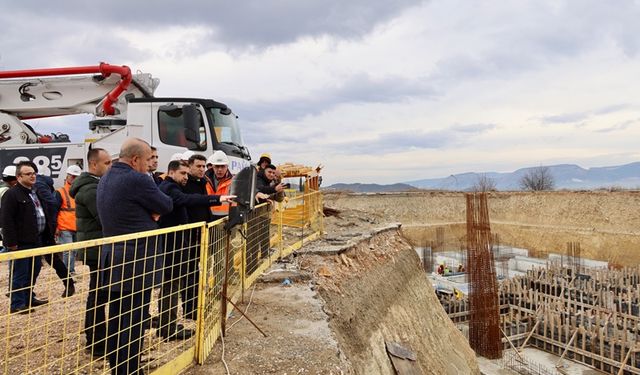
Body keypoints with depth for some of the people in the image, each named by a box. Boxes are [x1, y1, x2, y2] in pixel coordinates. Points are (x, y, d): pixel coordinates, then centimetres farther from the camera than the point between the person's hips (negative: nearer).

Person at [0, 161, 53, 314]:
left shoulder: (36, 193, 16)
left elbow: (43, 215, 23)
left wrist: (47, 235, 18)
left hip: (36, 240, 9)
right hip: (21, 242, -9)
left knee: (34, 271, 17)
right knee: (20, 274, -1)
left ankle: (29, 298, 31)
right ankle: (17, 304, 9)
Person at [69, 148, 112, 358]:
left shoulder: (94, 185, 15)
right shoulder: (91, 189, -17)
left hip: (98, 248, 10)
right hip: (98, 249, -10)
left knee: (97, 293, 19)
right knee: (99, 294, -3)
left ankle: (93, 337, 32)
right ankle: (96, 344, 6)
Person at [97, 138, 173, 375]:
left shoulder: (104, 180, 12)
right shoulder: (137, 179, -19)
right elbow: (167, 206, -10)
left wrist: (150, 211, -2)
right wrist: (154, 208, 8)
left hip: (112, 259, 10)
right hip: (135, 262, -9)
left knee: (115, 319, 18)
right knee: (134, 322, 0)